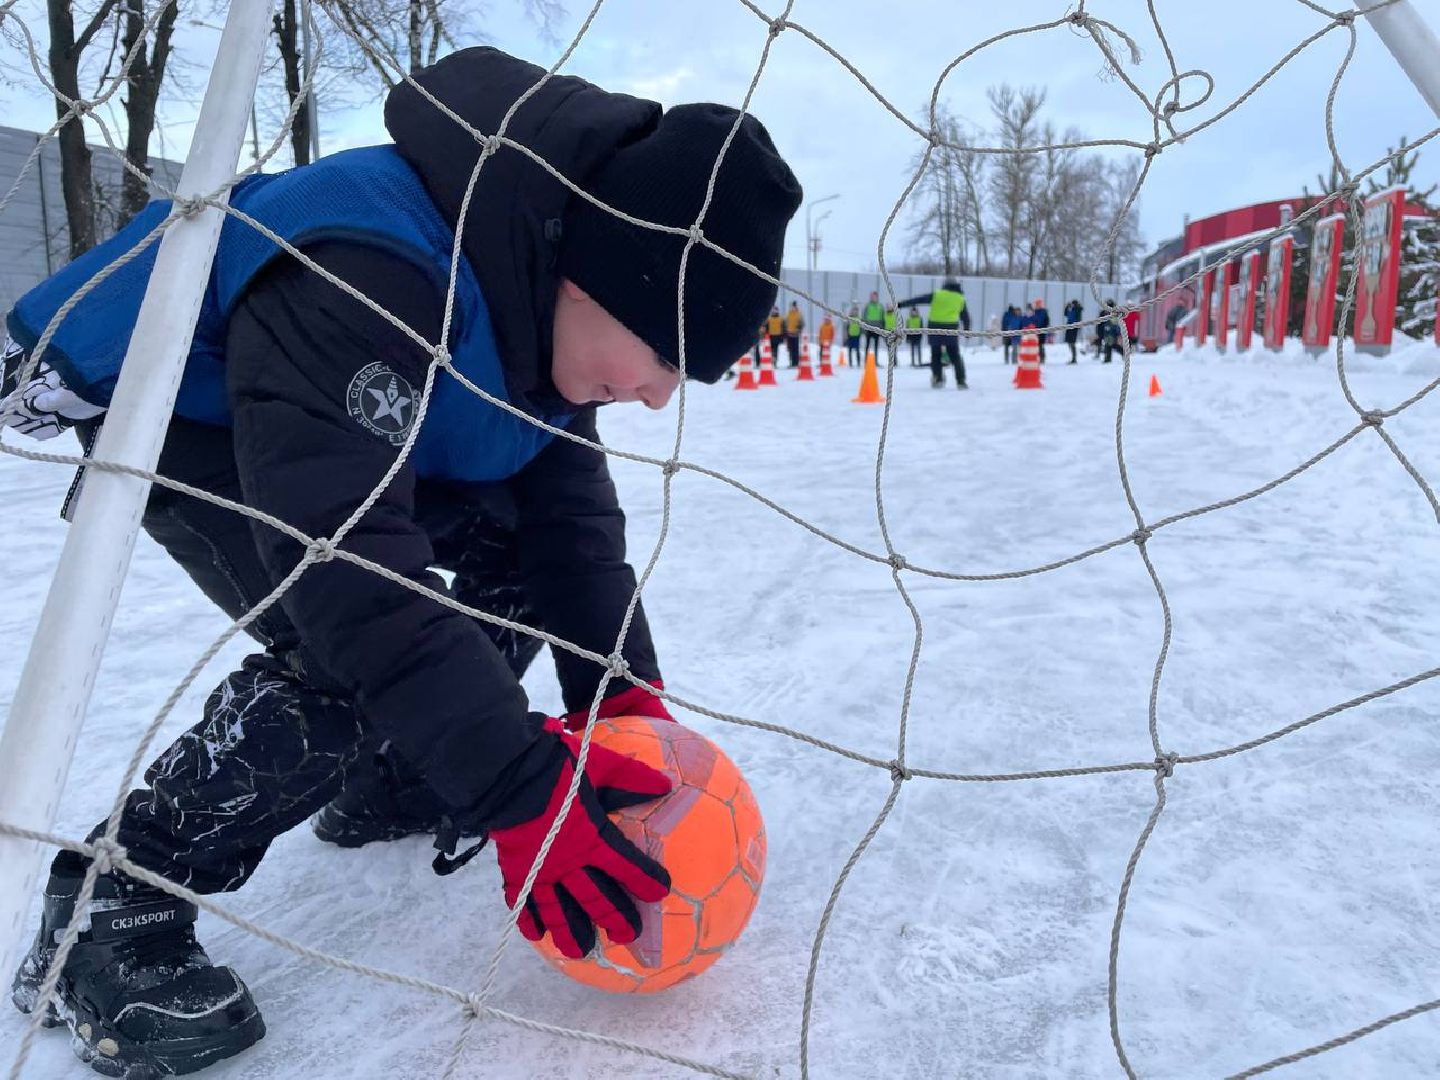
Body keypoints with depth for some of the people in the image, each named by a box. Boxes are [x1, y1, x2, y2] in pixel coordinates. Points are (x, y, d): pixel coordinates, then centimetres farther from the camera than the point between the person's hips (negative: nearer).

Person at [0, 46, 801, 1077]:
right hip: (179, 425, -8)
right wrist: (517, 787, -43)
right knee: (346, 647, -28)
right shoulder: (359, 275, -41)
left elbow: (568, 496, -10)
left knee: (521, 543, -3)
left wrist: (624, 687, -20)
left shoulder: (542, 297, -13)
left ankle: (381, 783, 14)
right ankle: (110, 909, -10)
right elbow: (349, 560, -45)